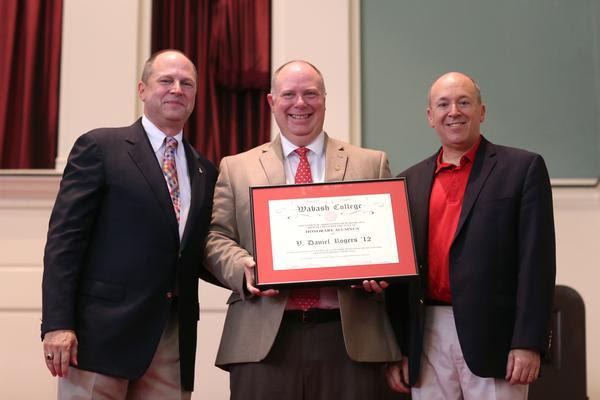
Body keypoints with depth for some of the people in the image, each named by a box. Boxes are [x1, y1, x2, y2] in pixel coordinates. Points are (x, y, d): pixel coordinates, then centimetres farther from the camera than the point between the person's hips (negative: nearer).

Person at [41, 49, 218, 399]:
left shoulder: (205, 170, 16)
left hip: (174, 340, 5)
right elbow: (64, 238, -5)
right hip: (104, 330, -4)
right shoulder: (100, 147, 2)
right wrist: (57, 324, -14)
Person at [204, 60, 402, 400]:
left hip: (351, 337, 0)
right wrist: (242, 267, -11)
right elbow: (216, 237, 10)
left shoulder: (372, 164, 14)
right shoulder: (236, 168, 14)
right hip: (263, 339, 0)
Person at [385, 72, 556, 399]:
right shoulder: (411, 182, 12)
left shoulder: (523, 168, 1)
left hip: (493, 338, -3)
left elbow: (537, 261, -5)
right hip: (428, 338, 4)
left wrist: (528, 343, -12)